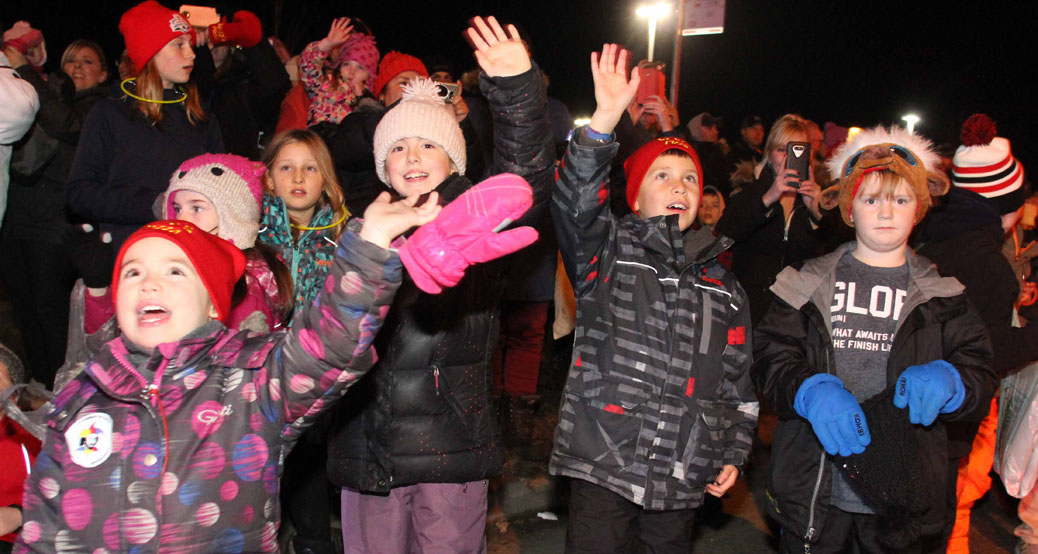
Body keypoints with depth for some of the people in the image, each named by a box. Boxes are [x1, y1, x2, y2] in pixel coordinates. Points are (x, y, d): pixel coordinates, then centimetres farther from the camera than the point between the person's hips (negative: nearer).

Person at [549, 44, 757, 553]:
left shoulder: (722, 286, 13)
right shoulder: (608, 250, 1)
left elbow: (737, 378, 17)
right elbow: (575, 202, -20)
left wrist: (734, 453, 11)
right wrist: (604, 121, -32)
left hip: (682, 473, 4)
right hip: (602, 466, -4)